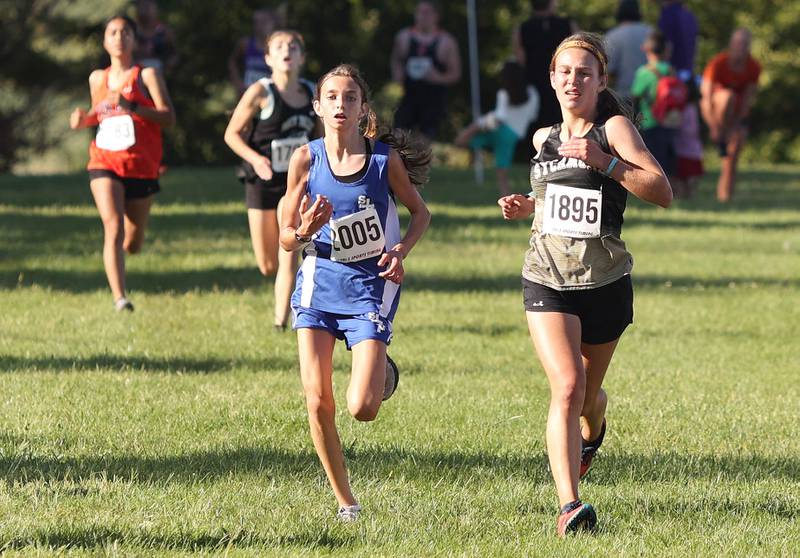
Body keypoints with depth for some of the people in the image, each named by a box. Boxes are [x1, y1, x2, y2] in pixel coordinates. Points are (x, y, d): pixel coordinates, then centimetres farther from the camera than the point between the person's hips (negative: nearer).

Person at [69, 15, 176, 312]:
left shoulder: (147, 75, -1)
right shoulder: (98, 78, 11)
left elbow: (169, 117, -10)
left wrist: (133, 107, -24)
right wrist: (84, 119, 4)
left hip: (141, 167, -1)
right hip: (105, 163, 1)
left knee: (132, 244, 8)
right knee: (113, 227, -21)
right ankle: (119, 297, -24)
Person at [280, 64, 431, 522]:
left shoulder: (385, 158, -8)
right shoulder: (306, 159, -5)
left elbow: (421, 213, 7)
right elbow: (287, 239, 1)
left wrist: (402, 249, -11)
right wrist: (305, 231, -22)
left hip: (371, 283, -2)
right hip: (320, 281, 2)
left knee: (362, 409, -12)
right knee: (318, 402, -6)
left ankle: (382, 372, 26)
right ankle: (345, 501, 10)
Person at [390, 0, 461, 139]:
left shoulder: (446, 42, -4)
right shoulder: (404, 37, 6)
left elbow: (455, 74, -1)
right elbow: (397, 60, 24)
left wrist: (439, 78, -20)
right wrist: (397, 73, 3)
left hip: (434, 100, -3)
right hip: (409, 96, 3)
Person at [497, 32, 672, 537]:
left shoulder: (614, 128, -5)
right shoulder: (544, 139, 10)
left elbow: (663, 193, -16)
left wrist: (604, 159, -23)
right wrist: (527, 206, 10)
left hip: (605, 283, -2)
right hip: (547, 281, 2)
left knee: (588, 393, 17)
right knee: (567, 387, -18)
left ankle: (591, 436, 55)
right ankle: (569, 506, -24)